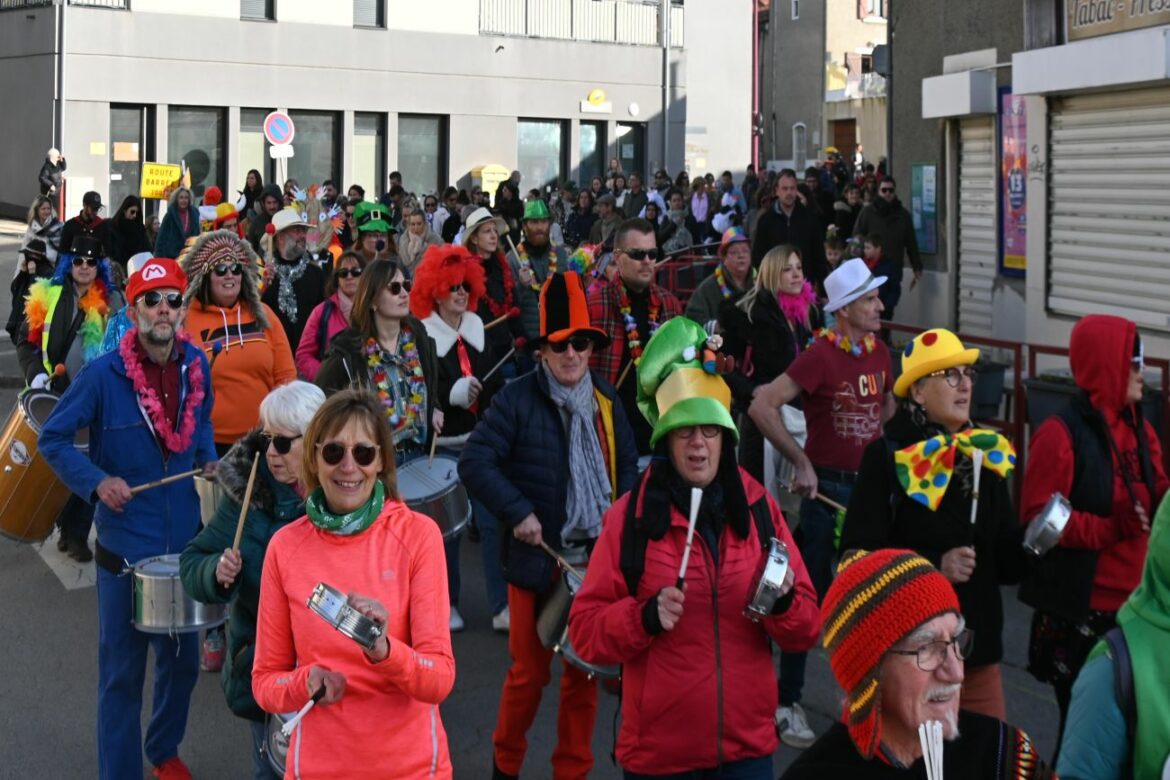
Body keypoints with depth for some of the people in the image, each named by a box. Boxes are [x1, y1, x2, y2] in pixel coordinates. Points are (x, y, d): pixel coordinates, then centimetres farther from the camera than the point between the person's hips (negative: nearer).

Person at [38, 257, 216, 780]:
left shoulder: (195, 365, -2)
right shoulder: (103, 375, -15)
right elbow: (52, 439, -7)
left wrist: (207, 459, 1)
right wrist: (97, 481, -20)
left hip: (184, 537, 5)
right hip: (126, 544, -4)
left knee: (183, 659, 17)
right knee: (122, 671, 5)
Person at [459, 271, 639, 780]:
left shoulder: (605, 399, 6)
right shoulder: (517, 399, -10)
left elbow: (627, 466, 13)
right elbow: (475, 462, -14)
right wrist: (518, 513, -20)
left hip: (596, 556, 4)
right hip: (537, 557, -4)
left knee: (585, 670, 12)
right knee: (529, 672, 6)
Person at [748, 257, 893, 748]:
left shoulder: (879, 354, 4)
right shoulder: (819, 356, -17)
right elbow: (761, 408, -24)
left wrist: (874, 446, 11)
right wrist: (801, 462, -21)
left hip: (869, 485, 6)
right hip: (827, 487, -6)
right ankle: (787, 703, 11)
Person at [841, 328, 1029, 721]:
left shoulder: (987, 454, 8)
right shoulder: (887, 458, -9)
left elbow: (1005, 562, 11)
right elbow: (859, 556, -15)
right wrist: (935, 565, -22)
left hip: (978, 648, 5)